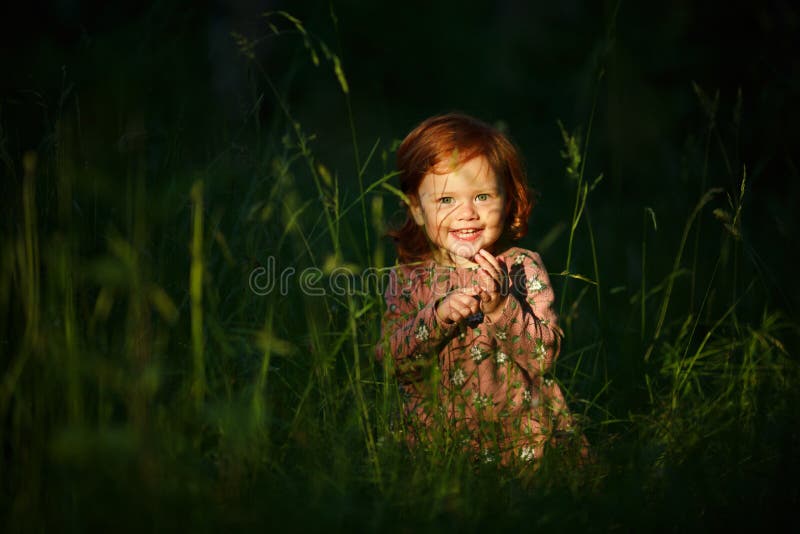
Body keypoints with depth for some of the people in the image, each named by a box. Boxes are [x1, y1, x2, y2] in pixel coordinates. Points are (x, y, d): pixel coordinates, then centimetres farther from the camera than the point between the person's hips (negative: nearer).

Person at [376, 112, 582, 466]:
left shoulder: (523, 268, 0)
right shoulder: (407, 278, 4)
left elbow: (544, 357, -7)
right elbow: (391, 361, -6)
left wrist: (500, 307, -21)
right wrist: (438, 316, -19)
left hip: (521, 435, 0)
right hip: (438, 435, 0)